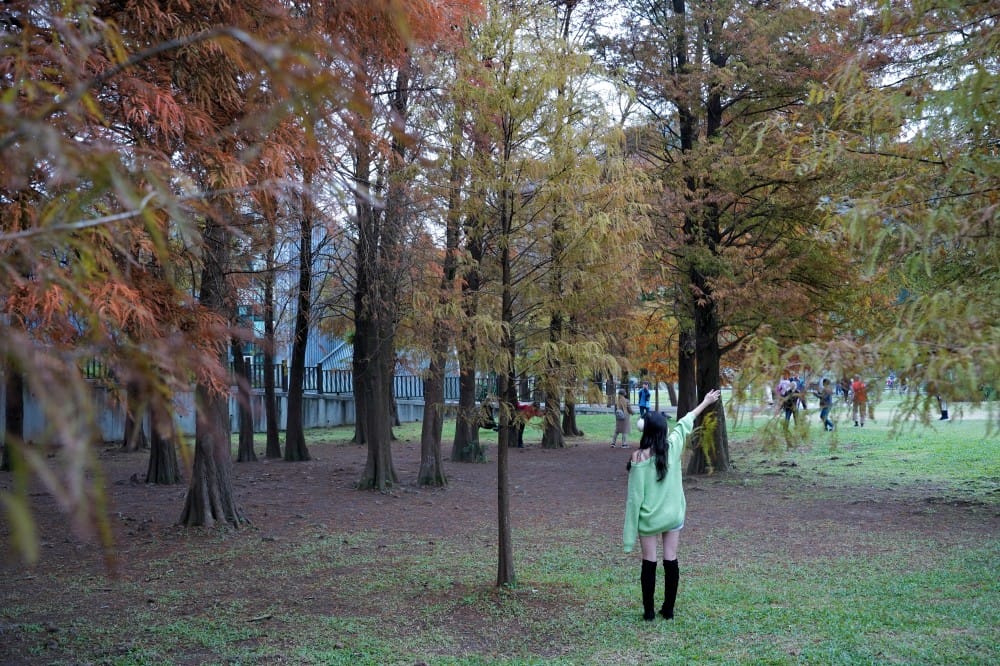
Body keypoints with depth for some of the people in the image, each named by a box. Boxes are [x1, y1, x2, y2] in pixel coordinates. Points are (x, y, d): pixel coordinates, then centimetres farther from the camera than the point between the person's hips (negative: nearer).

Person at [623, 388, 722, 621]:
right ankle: (668, 609, 18)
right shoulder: (674, 446, -7)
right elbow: (686, 422, 11)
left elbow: (635, 496, -15)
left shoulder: (639, 458, -17)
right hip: (673, 515, 3)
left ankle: (648, 611, 11)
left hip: (648, 518, -3)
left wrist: (628, 529, -8)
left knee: (649, 563, 6)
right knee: (671, 561, 10)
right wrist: (705, 403, 29)